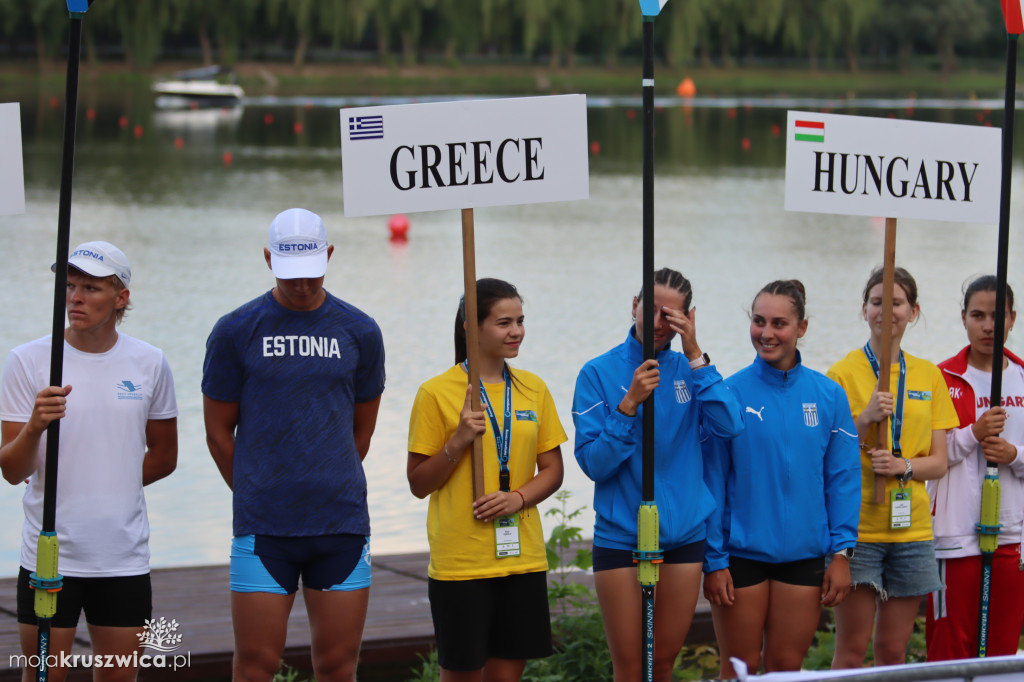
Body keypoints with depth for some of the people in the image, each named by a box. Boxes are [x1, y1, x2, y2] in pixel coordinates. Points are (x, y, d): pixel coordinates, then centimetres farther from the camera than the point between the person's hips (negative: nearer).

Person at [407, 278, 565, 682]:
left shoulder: (533, 389, 8)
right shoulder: (437, 393, -5)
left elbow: (552, 470, 10)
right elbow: (419, 485, -3)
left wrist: (518, 497, -9)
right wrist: (458, 442, -18)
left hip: (522, 557, 4)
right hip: (459, 561, -4)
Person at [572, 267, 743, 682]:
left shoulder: (688, 371, 4)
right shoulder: (600, 373, -4)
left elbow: (729, 427, -14)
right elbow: (593, 463, -10)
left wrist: (695, 356, -17)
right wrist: (629, 404, -21)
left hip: (684, 535, 3)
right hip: (621, 536, -3)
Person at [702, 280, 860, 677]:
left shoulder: (828, 396, 1)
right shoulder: (730, 394, -5)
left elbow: (843, 479, 4)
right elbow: (712, 480, -4)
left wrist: (842, 552, -2)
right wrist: (713, 561, -6)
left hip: (803, 555, 2)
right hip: (741, 553, -2)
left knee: (787, 667, 9)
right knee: (741, 668, 5)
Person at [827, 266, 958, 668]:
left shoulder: (929, 376, 10)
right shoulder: (844, 373, -2)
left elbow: (938, 462, 9)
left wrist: (903, 465, -11)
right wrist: (866, 419, -19)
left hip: (910, 528, 4)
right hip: (858, 526, -4)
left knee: (894, 650, 7)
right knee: (852, 649, -5)